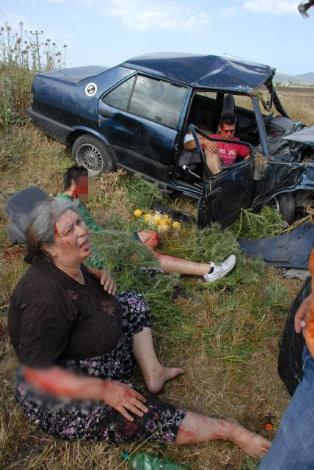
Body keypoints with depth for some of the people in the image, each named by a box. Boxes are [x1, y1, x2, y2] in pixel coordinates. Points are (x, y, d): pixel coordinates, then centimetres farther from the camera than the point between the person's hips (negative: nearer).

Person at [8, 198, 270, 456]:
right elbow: (37, 374, -29)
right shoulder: (45, 298, -33)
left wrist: (101, 276, -2)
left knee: (133, 304, 10)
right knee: (142, 413, -23)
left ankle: (153, 372, 3)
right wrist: (104, 389, -27)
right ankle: (229, 431, -6)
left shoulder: (72, 267, -5)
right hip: (63, 398, -9)